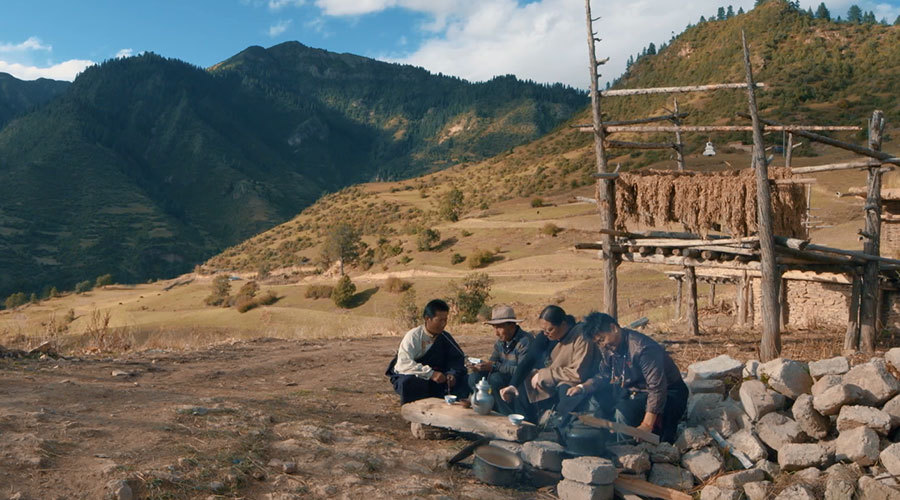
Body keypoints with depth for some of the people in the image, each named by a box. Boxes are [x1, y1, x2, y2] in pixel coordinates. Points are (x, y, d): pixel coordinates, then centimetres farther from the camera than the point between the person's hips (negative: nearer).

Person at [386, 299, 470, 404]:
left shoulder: (444, 337, -2)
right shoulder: (413, 336, -19)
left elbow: (458, 357, -2)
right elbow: (404, 363, -31)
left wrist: (452, 373, -24)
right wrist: (431, 373, -40)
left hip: (433, 378, 5)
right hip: (407, 377, -4)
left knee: (461, 378, -15)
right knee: (410, 382, -38)